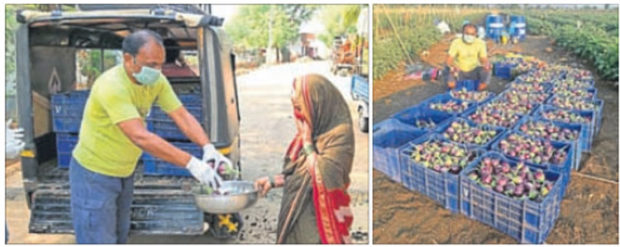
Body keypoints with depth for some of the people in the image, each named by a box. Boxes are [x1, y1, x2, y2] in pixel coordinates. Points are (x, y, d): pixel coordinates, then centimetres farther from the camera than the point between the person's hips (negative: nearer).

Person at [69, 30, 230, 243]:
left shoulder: (156, 81, -8)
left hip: (124, 174, 8)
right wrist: (191, 163, -42)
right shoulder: (111, 86, -32)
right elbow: (141, 137, -40)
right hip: (94, 175, -7)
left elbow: (182, 116, -9)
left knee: (119, 239, 21)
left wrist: (208, 148, -27)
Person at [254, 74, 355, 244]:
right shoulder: (312, 130, 5)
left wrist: (307, 141, -16)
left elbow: (323, 176, -25)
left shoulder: (340, 134, -17)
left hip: (317, 221, -7)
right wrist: (273, 181, 5)